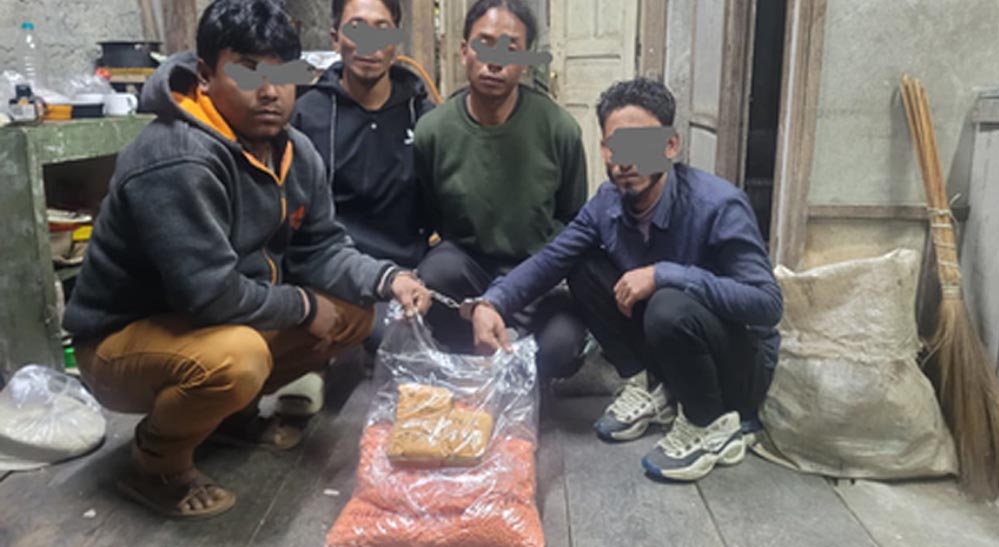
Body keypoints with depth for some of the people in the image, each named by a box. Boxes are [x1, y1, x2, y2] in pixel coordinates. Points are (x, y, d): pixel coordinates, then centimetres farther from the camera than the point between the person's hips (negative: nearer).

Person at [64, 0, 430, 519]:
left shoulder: (296, 152, -2)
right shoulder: (177, 162, -30)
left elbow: (319, 249, 2)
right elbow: (211, 293, -35)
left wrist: (388, 278, -16)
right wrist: (302, 305, -19)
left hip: (236, 320, 8)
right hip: (123, 339, -8)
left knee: (354, 313, 2)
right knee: (236, 357, -38)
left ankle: (235, 411, 17)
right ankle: (155, 464, -5)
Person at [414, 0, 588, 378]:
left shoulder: (559, 129, -9)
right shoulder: (431, 131, -9)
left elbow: (574, 219, 4)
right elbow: (424, 220, 3)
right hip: (467, 269, 0)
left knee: (557, 351, -26)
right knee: (439, 269, -34)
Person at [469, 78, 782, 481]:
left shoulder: (718, 206, -27)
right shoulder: (609, 200, -8)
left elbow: (768, 303, -32)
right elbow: (551, 259, -5)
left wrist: (665, 275, -37)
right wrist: (491, 303, -23)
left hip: (743, 364, -5)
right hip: (670, 344, 6)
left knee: (669, 307, -37)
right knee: (584, 269, -8)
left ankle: (712, 425, -8)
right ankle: (649, 386, 4)